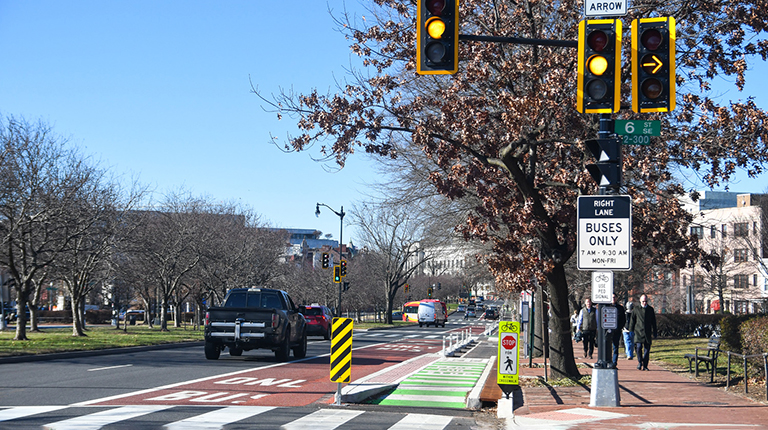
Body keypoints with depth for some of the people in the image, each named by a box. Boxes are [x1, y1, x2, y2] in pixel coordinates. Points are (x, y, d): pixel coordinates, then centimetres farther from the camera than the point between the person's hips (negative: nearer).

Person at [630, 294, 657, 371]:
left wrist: (654, 332, 12)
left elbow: (653, 321, 15)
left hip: (647, 333, 2)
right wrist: (631, 331, 3)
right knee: (639, 347, -15)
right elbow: (632, 320, 8)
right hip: (638, 332, -2)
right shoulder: (636, 309, 5)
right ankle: (639, 362, 5)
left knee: (647, 349, 0)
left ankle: (645, 365, 7)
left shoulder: (650, 309, 11)